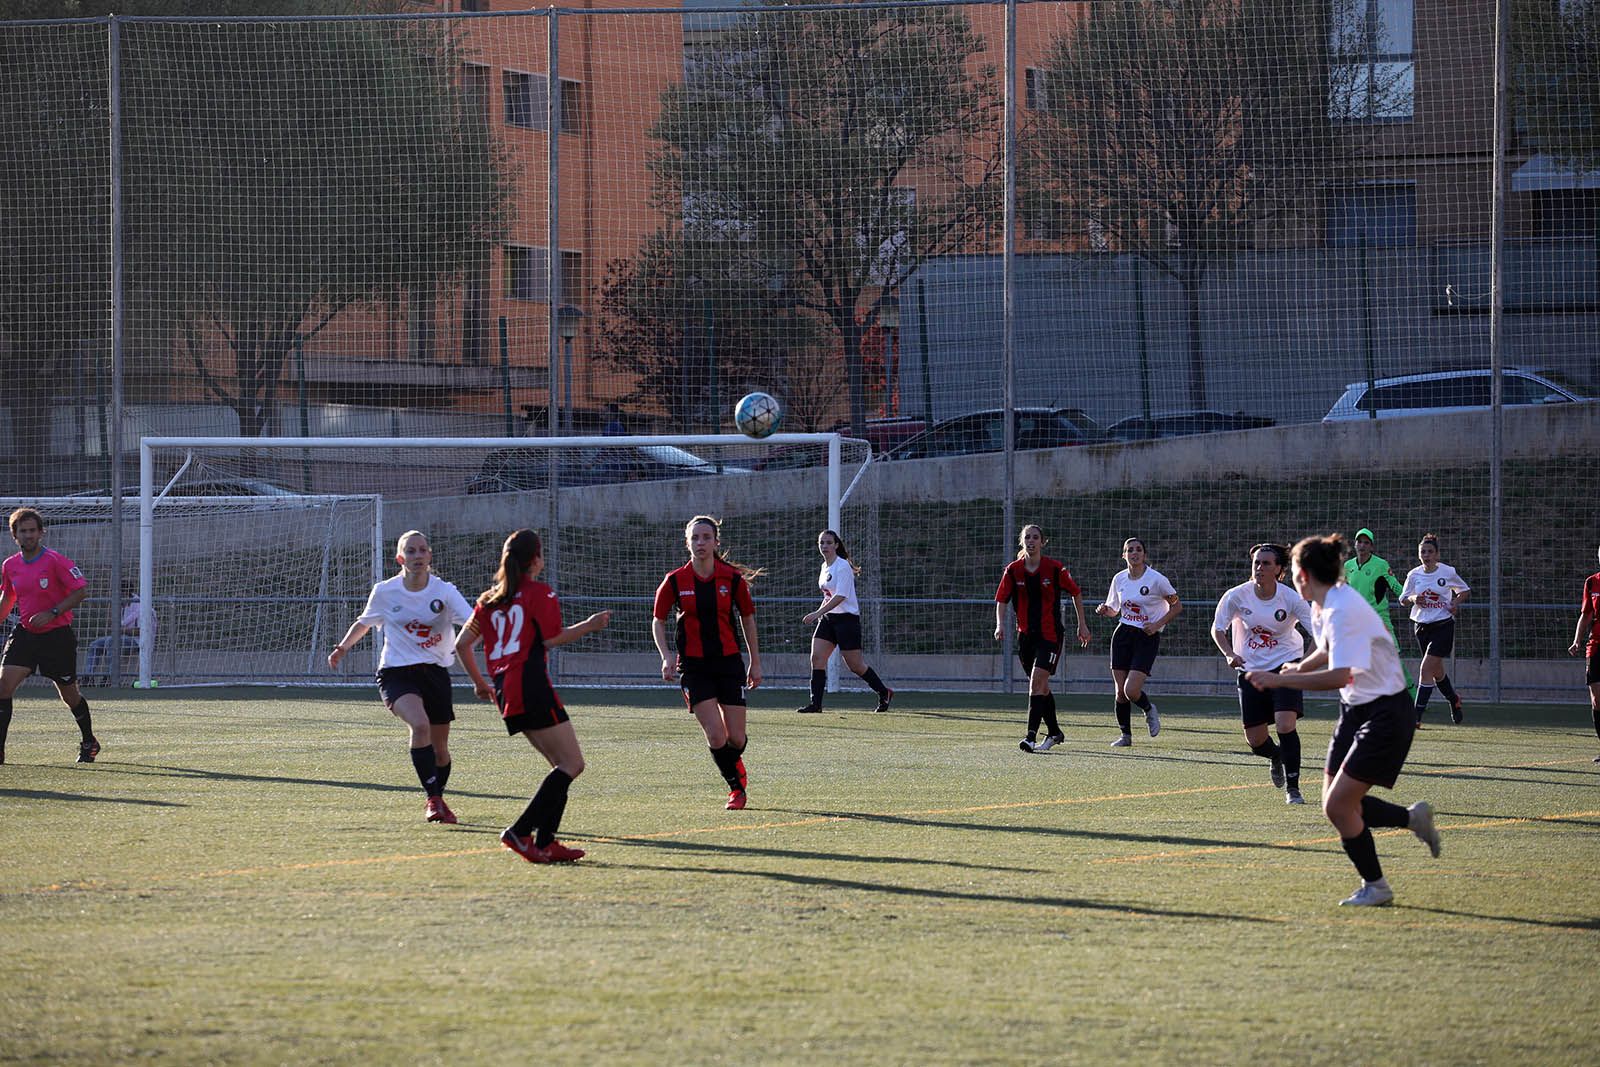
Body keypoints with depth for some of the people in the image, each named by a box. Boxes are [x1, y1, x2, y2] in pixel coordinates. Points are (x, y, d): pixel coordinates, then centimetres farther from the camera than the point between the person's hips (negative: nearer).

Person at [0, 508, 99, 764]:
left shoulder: (55, 561, -12)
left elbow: (81, 591, -12)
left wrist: (52, 613, -20)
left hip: (57, 635, -4)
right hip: (25, 634, 4)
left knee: (69, 694, 8)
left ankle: (89, 743, 32)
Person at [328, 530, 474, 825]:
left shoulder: (444, 591, -7)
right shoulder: (384, 592, -3)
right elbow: (364, 623, 17)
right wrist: (342, 647, 8)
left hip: (435, 673, 2)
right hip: (396, 674, -2)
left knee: (440, 747, 9)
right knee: (420, 724, -30)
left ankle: (439, 801, 36)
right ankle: (433, 799, -24)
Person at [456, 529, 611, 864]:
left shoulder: (490, 598, 17)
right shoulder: (539, 593, -2)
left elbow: (462, 643, 18)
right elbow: (552, 638, -5)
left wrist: (480, 683, 30)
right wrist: (589, 625, 9)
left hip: (506, 692, 8)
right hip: (532, 685, -8)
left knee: (563, 764, 13)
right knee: (572, 763, -7)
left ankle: (545, 842, 4)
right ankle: (520, 831, -17)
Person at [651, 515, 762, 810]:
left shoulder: (733, 578, -3)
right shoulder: (675, 581, -4)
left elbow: (747, 619, 9)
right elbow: (658, 621, 5)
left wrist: (756, 662, 9)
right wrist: (666, 656, -11)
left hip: (729, 662, 1)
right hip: (693, 665, -1)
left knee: (736, 738, 0)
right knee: (716, 736, -13)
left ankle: (734, 763, 37)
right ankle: (736, 786, 12)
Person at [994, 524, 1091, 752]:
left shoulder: (1055, 568, -7)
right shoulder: (1013, 570, -1)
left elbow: (1076, 593, 6)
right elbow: (1001, 600, 4)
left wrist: (1082, 624, 8)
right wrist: (1000, 624, -14)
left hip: (1050, 634, -4)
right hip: (1025, 635, 4)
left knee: (1037, 681, -18)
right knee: (1040, 686, 13)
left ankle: (1031, 736, -21)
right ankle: (1054, 732, 30)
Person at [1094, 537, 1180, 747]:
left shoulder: (1156, 579, -10)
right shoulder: (1119, 579, 4)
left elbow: (1177, 605, 0)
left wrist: (1158, 624, -12)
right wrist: (1105, 610, -6)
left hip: (1147, 637, -4)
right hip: (1123, 634, 4)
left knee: (1131, 690, -15)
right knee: (1120, 691, 1)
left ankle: (1149, 710, 18)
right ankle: (1126, 735, 15)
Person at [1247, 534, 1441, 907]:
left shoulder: (1343, 610, -25)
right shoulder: (1322, 606, 6)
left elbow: (1340, 676, -36)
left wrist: (1279, 680, -33)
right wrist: (1300, 668, 10)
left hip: (1385, 714, -10)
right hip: (1356, 710, 10)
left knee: (1338, 806, -10)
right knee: (1337, 805, 8)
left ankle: (1375, 886, 8)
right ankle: (1413, 817, 26)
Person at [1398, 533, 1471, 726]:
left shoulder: (1448, 572, -6)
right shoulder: (1414, 575, 0)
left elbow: (1465, 591, 10)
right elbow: (1403, 600, 10)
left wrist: (1456, 602, -10)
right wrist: (1413, 599, -12)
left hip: (1443, 625, -4)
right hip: (1421, 626, 4)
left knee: (1426, 669, -14)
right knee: (1437, 671, 14)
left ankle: (1417, 716, -13)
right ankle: (1454, 699, 43)